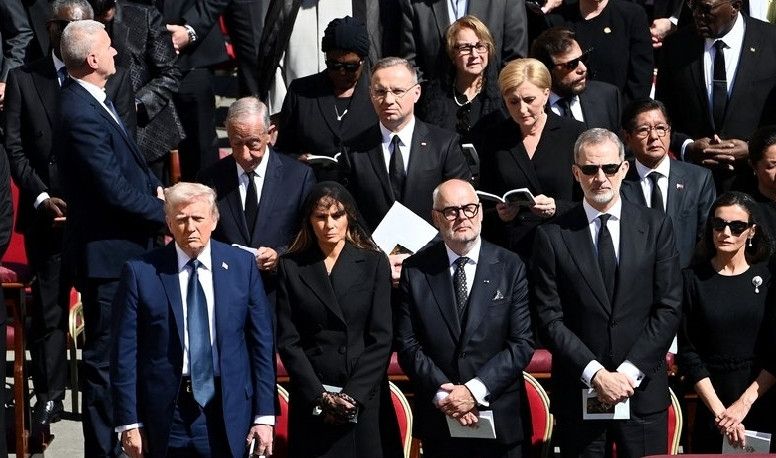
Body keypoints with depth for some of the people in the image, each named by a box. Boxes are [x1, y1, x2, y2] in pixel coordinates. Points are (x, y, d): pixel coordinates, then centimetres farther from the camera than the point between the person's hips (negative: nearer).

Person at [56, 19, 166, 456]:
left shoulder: (96, 100, 5)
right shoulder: (80, 116, -25)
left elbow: (132, 158, 18)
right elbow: (117, 192, -25)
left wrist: (156, 186, 1)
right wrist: (166, 213, -13)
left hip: (126, 245, 10)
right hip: (108, 254, -10)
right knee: (106, 356, 2)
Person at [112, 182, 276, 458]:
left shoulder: (242, 266, 3)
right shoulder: (141, 272, -3)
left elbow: (262, 342, 4)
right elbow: (125, 352, -2)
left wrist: (264, 415, 0)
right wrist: (129, 423, -6)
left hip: (227, 412, 1)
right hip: (165, 414, -1)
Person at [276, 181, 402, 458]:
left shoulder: (374, 263, 4)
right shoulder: (291, 267, 5)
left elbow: (381, 338, -2)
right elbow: (287, 340, 0)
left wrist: (353, 395, -11)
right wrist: (319, 396, -10)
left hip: (365, 398, 0)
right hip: (311, 401, 0)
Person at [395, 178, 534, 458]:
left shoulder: (510, 267, -1)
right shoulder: (415, 270, 1)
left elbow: (522, 343, -5)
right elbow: (407, 344, -1)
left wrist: (474, 390, -14)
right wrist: (443, 393, -13)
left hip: (500, 419, 0)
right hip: (438, 421, 0)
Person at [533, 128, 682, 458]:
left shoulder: (656, 227, 4)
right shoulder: (553, 236, 1)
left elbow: (668, 309, 0)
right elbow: (550, 319, -3)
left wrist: (629, 371, -9)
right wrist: (596, 373, -12)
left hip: (643, 390, 1)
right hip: (578, 393, -1)